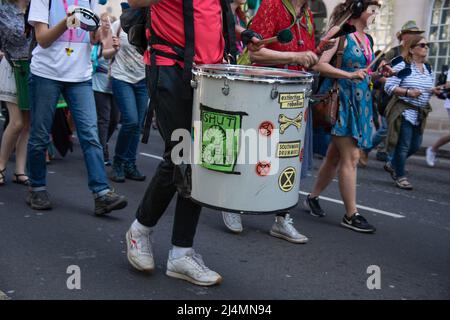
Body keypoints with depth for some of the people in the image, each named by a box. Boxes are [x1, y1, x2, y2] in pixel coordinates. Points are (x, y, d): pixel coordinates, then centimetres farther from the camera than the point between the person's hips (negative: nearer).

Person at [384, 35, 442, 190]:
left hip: (420, 114, 8)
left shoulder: (429, 69, 13)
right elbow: (389, 87, -13)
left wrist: (434, 91, -2)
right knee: (404, 146, -4)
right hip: (404, 112, -7)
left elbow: (429, 89, 20)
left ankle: (393, 164, 35)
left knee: (415, 146, 12)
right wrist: (407, 92, -25)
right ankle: (400, 176, 12)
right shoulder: (402, 66, -9)